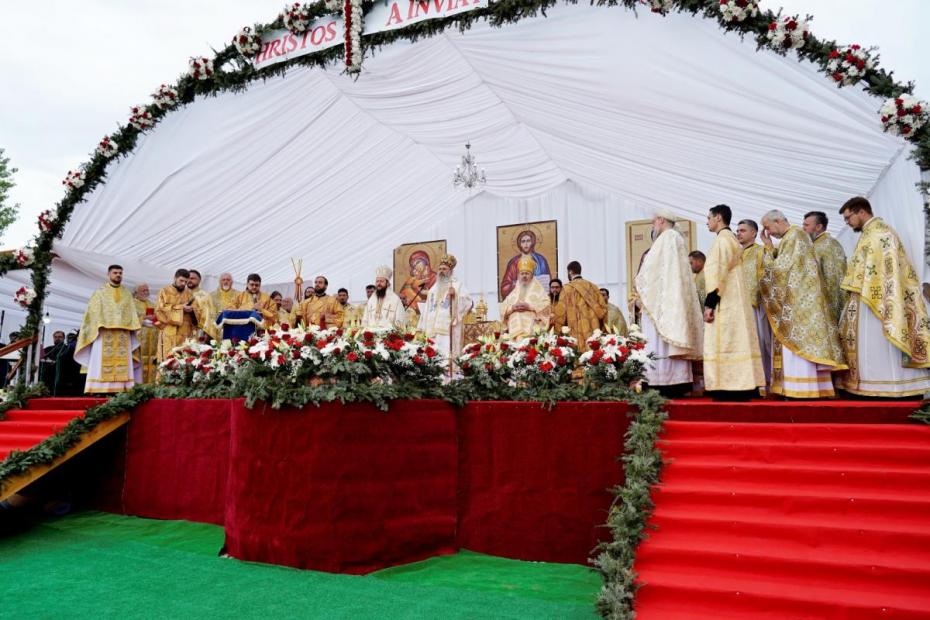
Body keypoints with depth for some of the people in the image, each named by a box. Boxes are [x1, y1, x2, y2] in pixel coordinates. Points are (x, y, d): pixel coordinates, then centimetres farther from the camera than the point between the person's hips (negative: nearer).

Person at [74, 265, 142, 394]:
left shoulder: (127, 294, 19)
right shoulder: (100, 292, 11)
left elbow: (132, 313, 13)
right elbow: (93, 311, 3)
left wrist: (134, 328, -1)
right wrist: (99, 325, -12)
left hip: (123, 333, 3)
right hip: (103, 332, -2)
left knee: (123, 362, -5)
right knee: (103, 361, -8)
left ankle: (121, 389, -6)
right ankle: (99, 390, -11)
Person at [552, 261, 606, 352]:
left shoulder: (567, 288, -3)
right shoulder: (592, 287, 10)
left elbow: (561, 312, -4)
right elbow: (603, 308, 9)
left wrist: (558, 330, 7)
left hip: (577, 334, -4)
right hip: (593, 333, 4)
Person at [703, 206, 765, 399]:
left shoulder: (722, 238, -10)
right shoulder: (731, 238, 20)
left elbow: (718, 272, -18)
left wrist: (710, 302, -20)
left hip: (724, 301, -10)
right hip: (733, 300, 10)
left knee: (723, 343, -10)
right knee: (735, 341, 7)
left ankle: (731, 388, -10)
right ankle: (742, 387, 7)